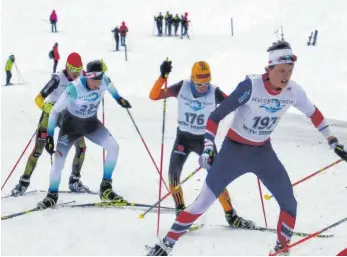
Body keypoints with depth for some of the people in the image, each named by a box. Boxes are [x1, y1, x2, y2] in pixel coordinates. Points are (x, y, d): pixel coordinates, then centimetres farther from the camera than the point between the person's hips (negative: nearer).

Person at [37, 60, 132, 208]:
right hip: (71, 124, -4)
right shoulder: (74, 88, -34)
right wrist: (49, 136, -26)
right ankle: (52, 195, 15)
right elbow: (55, 111, -25)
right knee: (59, 158, -10)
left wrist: (118, 98, 23)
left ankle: (106, 189, 0)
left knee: (114, 147, -12)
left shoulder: (105, 81, -22)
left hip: (91, 123, 4)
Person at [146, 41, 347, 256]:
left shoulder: (293, 91, -12)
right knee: (203, 203, -5)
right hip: (234, 150, -4)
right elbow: (216, 116, -21)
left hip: (263, 152, 4)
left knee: (289, 204, -1)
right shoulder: (251, 86, -26)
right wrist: (208, 147, -29)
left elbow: (314, 113, 8)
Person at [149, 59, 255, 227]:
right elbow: (154, 96, -13)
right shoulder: (182, 87, -12)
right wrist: (163, 77, -27)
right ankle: (180, 212, 1)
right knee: (174, 173, -15)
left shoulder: (214, 93, -14)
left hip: (205, 139, -1)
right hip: (183, 138, 1)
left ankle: (231, 215, 11)